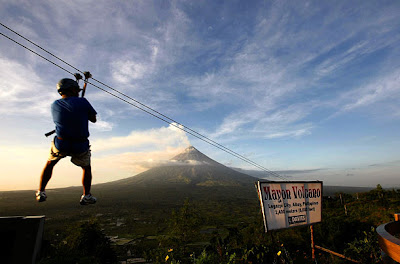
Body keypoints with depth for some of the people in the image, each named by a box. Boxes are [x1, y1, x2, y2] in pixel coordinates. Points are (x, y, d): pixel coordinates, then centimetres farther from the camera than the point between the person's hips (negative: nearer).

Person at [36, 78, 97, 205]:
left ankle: (41, 192, 32)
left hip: (60, 145, 3)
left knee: (49, 164, 32)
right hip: (81, 147, -2)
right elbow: (94, 119, 4)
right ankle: (86, 196, 15)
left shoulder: (55, 105, 3)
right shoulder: (82, 102, -9)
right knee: (86, 168, 22)